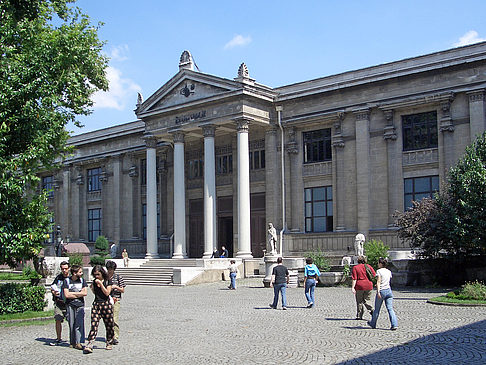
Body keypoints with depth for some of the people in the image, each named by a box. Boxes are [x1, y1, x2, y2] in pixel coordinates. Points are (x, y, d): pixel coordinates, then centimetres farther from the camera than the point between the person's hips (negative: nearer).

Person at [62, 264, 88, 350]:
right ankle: (72, 342, 11)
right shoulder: (66, 281, 2)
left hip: (80, 305, 1)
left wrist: (72, 293, -4)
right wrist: (79, 293, -3)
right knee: (71, 324, 2)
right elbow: (66, 295, -6)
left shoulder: (82, 280, 10)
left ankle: (79, 343, -12)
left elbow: (85, 293, 0)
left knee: (79, 324, -9)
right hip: (70, 305, -1)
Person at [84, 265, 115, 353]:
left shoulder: (108, 281, -1)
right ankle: (89, 345, -18)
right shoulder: (94, 281, 12)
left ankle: (109, 343, 23)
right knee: (94, 324, -10)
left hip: (106, 304, -2)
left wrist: (100, 283, -15)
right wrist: (92, 287, 5)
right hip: (96, 304, 3)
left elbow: (107, 293, -11)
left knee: (109, 325, 6)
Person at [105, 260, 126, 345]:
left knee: (114, 320, -11)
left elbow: (123, 290, 3)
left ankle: (116, 338, -9)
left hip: (116, 300, -4)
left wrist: (116, 287, -12)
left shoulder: (119, 277, 1)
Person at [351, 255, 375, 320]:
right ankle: (371, 310, -9)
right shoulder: (368, 266, 7)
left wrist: (352, 287, -10)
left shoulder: (355, 268, -4)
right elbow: (374, 275, 4)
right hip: (369, 286, 3)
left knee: (359, 302, 9)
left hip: (359, 286, -3)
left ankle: (359, 316, 11)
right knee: (366, 300, 16)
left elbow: (354, 279, -10)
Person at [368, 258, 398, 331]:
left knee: (377, 309, 10)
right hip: (389, 290, 5)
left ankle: (373, 324, 26)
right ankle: (394, 325, -13)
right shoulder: (389, 272, 11)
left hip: (382, 291, -5)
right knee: (390, 309, 0)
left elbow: (378, 282, -16)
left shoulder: (379, 271, -7)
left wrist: (378, 292, -22)